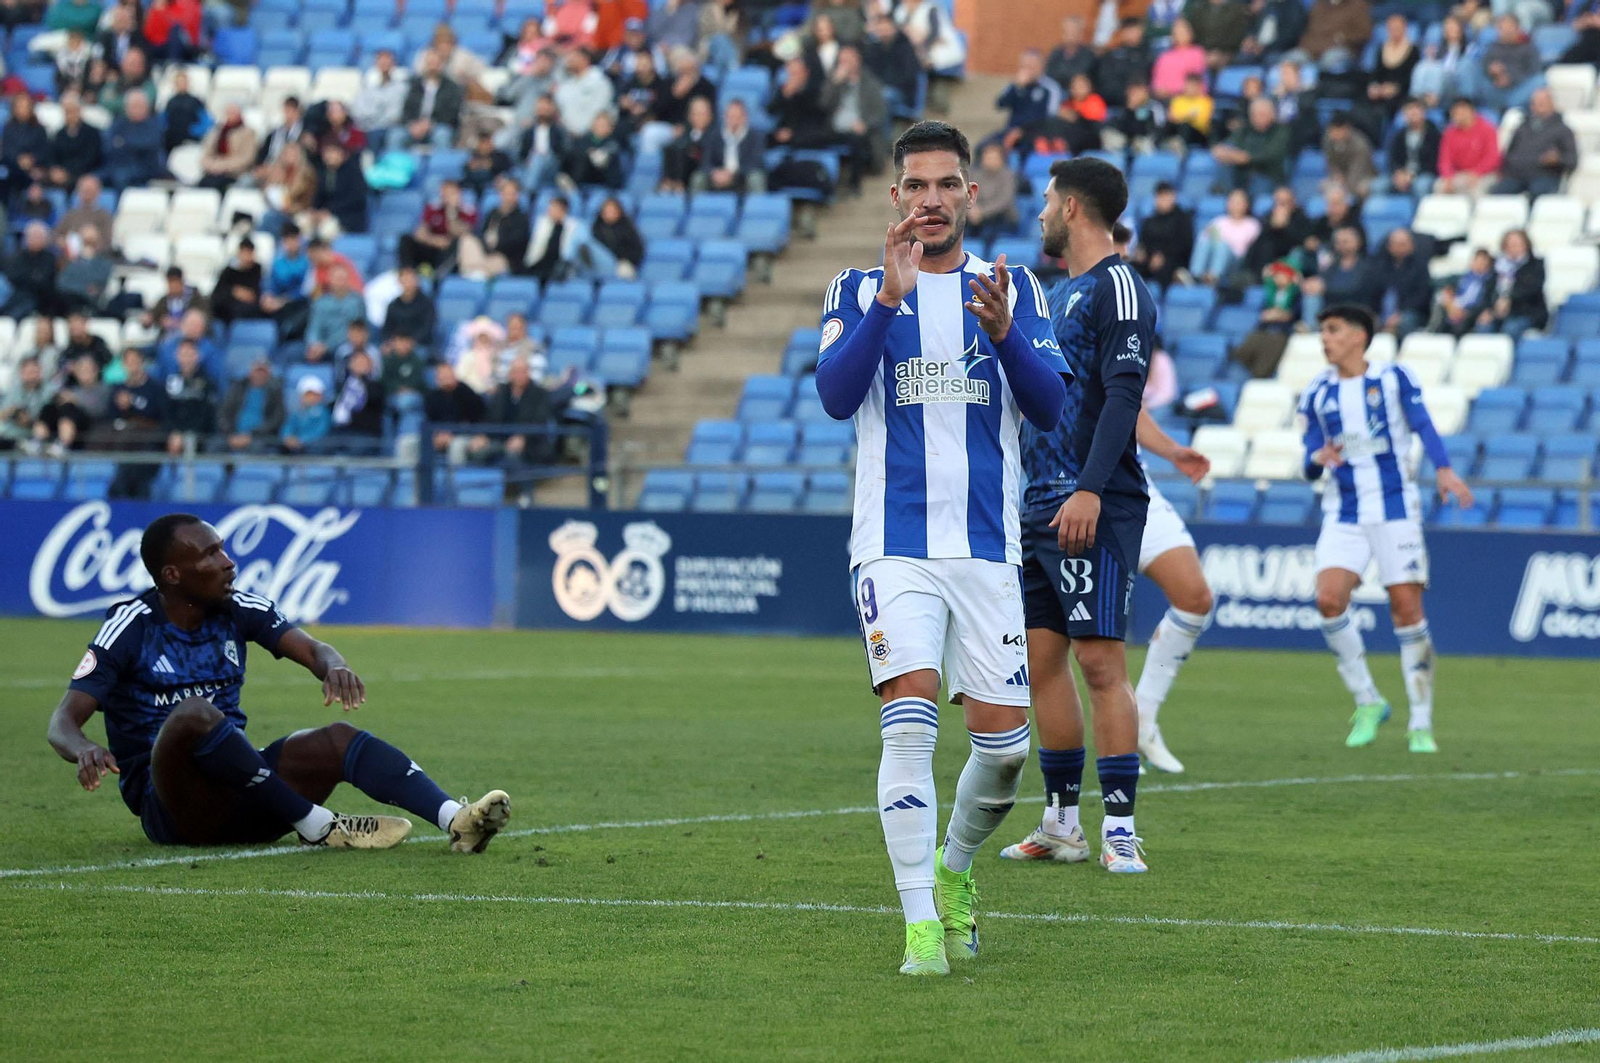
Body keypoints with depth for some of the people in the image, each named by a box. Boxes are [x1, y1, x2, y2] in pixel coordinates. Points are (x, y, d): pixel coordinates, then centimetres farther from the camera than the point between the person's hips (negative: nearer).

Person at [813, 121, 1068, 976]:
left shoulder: (1011, 288, 9)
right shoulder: (859, 289, 6)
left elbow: (1050, 407, -1)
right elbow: (834, 394, -10)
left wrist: (1003, 331, -19)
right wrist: (889, 297, -20)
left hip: (987, 545, 2)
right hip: (894, 545, -2)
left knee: (1002, 739, -2)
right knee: (910, 716, -18)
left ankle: (953, 869, 28)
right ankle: (921, 925, -15)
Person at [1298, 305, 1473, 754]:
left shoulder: (1394, 378, 2)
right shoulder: (1317, 394, 9)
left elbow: (1423, 426, -8)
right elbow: (1310, 467, 10)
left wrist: (1444, 469, -25)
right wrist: (1319, 459, -14)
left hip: (1396, 509, -2)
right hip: (1343, 515, 2)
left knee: (1407, 610, -5)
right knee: (1329, 599, -18)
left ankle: (1421, 724, 5)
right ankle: (1367, 702, -2)